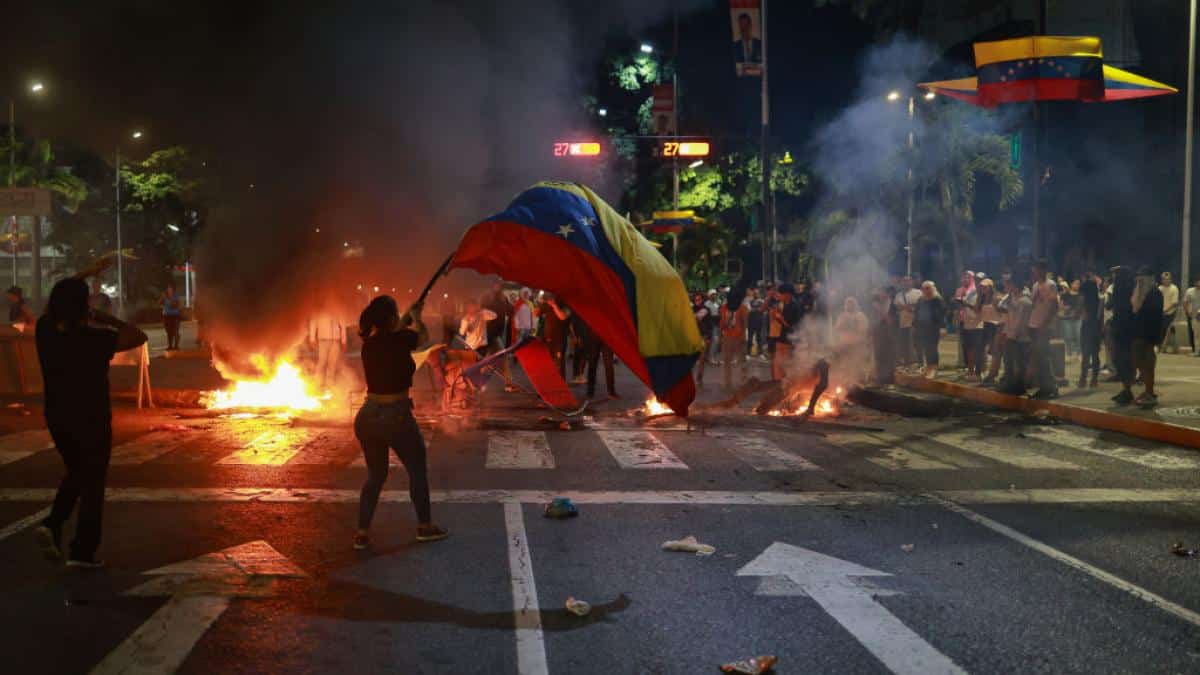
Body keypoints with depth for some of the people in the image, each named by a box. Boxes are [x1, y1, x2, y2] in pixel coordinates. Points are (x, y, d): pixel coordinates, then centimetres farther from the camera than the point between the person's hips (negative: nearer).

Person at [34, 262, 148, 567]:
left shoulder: (45, 331, -7)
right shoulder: (94, 339, -22)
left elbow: (55, 298, 13)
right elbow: (138, 336, -13)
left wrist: (88, 272, 19)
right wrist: (108, 319, -6)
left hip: (56, 418, 5)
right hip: (91, 420, -5)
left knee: (76, 472, 26)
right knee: (92, 482, 7)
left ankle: (53, 524, 6)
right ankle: (83, 551, 8)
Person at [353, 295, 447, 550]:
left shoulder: (369, 342, 1)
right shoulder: (400, 340, -15)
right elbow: (421, 335, 7)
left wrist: (409, 316, 36)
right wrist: (416, 317, 27)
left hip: (368, 416, 6)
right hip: (396, 416, -6)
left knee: (375, 475, 18)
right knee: (417, 470, 15)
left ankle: (362, 533, 14)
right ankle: (424, 526, 25)